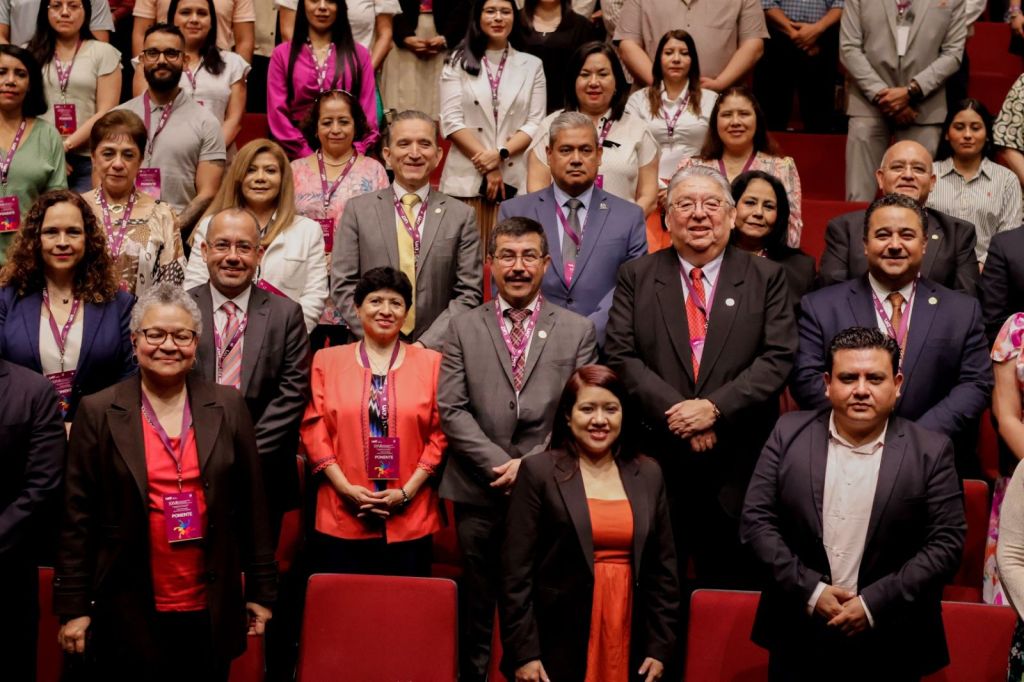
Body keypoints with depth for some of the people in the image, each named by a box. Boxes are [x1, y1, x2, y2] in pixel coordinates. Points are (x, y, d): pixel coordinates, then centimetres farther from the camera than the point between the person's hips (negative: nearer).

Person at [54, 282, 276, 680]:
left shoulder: (229, 407, 4)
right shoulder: (98, 413, -1)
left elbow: (252, 504, 7)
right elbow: (78, 517, 0)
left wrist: (261, 591, 7)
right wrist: (73, 608, -2)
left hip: (210, 613, 2)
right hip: (127, 615, -1)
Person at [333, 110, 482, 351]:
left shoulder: (462, 216, 7)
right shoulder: (357, 210, 8)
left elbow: (469, 294, 3)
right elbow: (343, 286, 4)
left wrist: (426, 344, -8)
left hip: (437, 352, 0)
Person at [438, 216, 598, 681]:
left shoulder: (578, 331, 6)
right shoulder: (463, 329, 7)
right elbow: (451, 409, -1)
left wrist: (531, 466, -11)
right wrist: (501, 465, -11)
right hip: (479, 491, 1)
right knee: (476, 614, 9)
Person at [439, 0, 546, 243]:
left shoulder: (532, 65, 11)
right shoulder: (458, 61, 8)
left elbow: (535, 124, 4)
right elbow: (452, 121, 0)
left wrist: (500, 154, -12)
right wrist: (487, 168, -8)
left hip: (516, 179, 1)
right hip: (466, 178, -1)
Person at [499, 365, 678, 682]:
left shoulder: (648, 475, 8)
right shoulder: (538, 472, -2)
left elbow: (664, 568, 10)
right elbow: (516, 571, -6)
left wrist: (661, 647, 4)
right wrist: (523, 652, -10)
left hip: (629, 646, 3)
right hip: (556, 648, -3)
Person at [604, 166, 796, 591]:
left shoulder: (766, 278, 7)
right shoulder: (636, 276, 8)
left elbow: (779, 357, -2)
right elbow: (621, 356, 0)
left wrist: (715, 407, -13)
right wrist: (675, 411, -13)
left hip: (738, 465, 0)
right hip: (657, 460, 0)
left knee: (731, 585, 5)